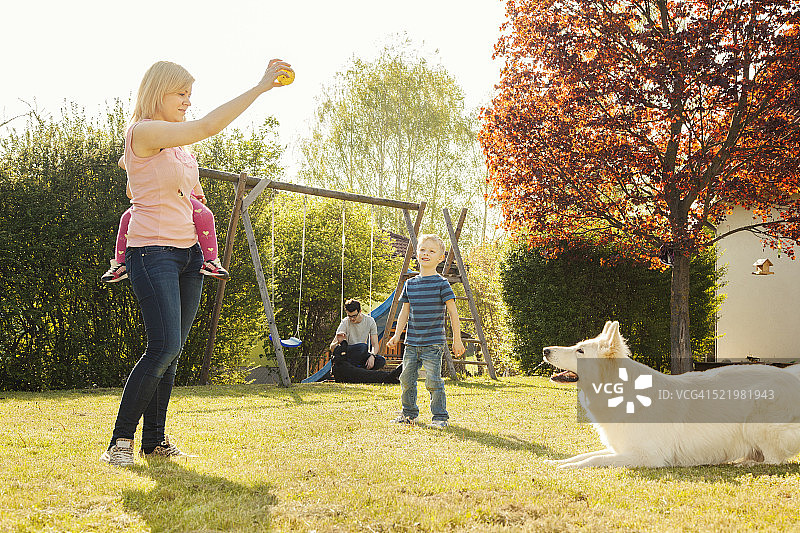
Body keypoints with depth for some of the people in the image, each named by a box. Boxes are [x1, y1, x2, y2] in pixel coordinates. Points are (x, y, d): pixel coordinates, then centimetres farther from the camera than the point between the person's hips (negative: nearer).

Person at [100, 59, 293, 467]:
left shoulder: (178, 142, 15)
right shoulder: (142, 132, -13)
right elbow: (209, 126, -25)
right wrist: (262, 85, -25)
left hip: (188, 252, 8)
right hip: (152, 252, -8)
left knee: (171, 352, 5)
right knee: (164, 348, -17)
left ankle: (154, 440, 11)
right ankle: (121, 439, -5)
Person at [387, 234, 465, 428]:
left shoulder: (441, 284, -6)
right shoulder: (410, 284, 9)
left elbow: (453, 313, -5)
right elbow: (405, 312, 14)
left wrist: (457, 340, -6)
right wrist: (397, 335, 6)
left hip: (433, 343, -5)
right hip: (412, 342, 5)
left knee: (433, 381, -8)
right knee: (407, 379, 9)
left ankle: (440, 416, 5)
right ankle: (409, 413, 25)